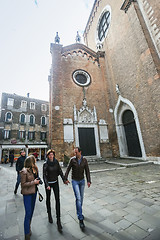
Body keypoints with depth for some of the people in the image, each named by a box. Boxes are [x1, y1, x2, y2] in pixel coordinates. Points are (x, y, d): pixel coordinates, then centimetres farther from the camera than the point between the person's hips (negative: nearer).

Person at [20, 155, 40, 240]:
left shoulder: (34, 168, -1)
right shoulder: (24, 171, -21)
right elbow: (23, 184, -17)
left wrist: (38, 181, -2)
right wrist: (33, 182, -21)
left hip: (34, 192, 7)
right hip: (27, 193, -7)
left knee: (31, 211, 21)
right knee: (28, 213, 0)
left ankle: (28, 227, 42)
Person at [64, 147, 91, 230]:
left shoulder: (84, 160, -8)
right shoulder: (72, 159, -13)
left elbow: (87, 171, -5)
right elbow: (68, 169, -4)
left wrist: (89, 181, -12)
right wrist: (65, 178, 1)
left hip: (82, 181, 3)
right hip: (75, 181, -3)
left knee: (81, 197, 16)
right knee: (78, 198, -8)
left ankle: (79, 212, 40)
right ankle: (80, 219, 3)